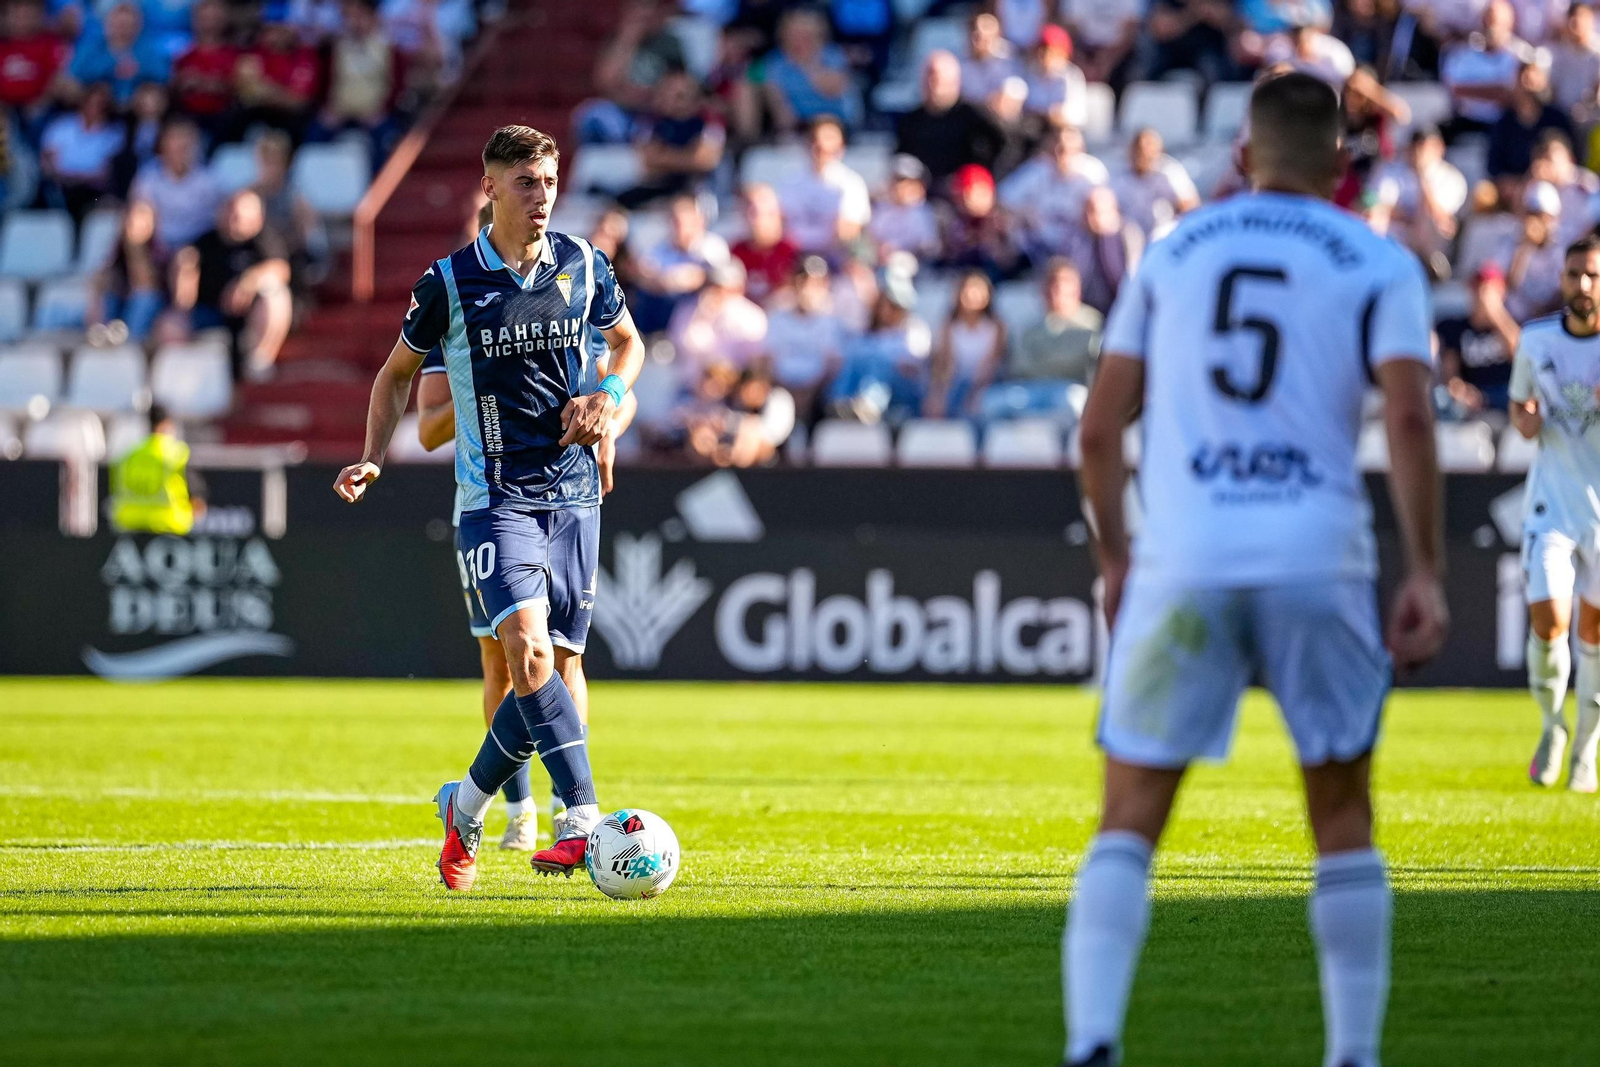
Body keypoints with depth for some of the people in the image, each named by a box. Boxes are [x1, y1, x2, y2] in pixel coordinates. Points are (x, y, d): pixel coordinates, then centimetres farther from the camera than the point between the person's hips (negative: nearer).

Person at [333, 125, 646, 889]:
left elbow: (628, 342, 21)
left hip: (573, 492, 4)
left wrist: (609, 394, 0)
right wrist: (374, 459, 0)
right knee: (529, 652, -23)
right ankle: (584, 820, -28)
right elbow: (397, 373, 11)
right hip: (494, 500, -4)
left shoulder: (582, 265, 4)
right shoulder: (449, 283, -3)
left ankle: (465, 809, 25)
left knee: (555, 670, 4)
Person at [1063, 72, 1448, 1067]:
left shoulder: (1172, 253, 14)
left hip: (1181, 564, 1)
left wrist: (1114, 557, 23)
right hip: (1318, 564, -1)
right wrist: (1426, 575, -6)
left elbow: (1100, 429, 11)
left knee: (1130, 821, 4)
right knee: (1343, 812, 15)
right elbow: (1409, 417, -7)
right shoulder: (1380, 266, 7)